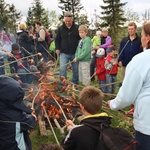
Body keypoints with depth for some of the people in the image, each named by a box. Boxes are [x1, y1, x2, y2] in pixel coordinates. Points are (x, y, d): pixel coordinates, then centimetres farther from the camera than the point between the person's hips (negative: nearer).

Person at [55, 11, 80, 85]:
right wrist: (57, 49, -3)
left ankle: (75, 84, 26)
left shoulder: (77, 28, -3)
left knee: (76, 70, 10)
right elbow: (57, 39, 9)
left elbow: (81, 39, 4)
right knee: (62, 69, -5)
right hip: (64, 53, 0)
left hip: (75, 53, 0)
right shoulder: (60, 28, 0)